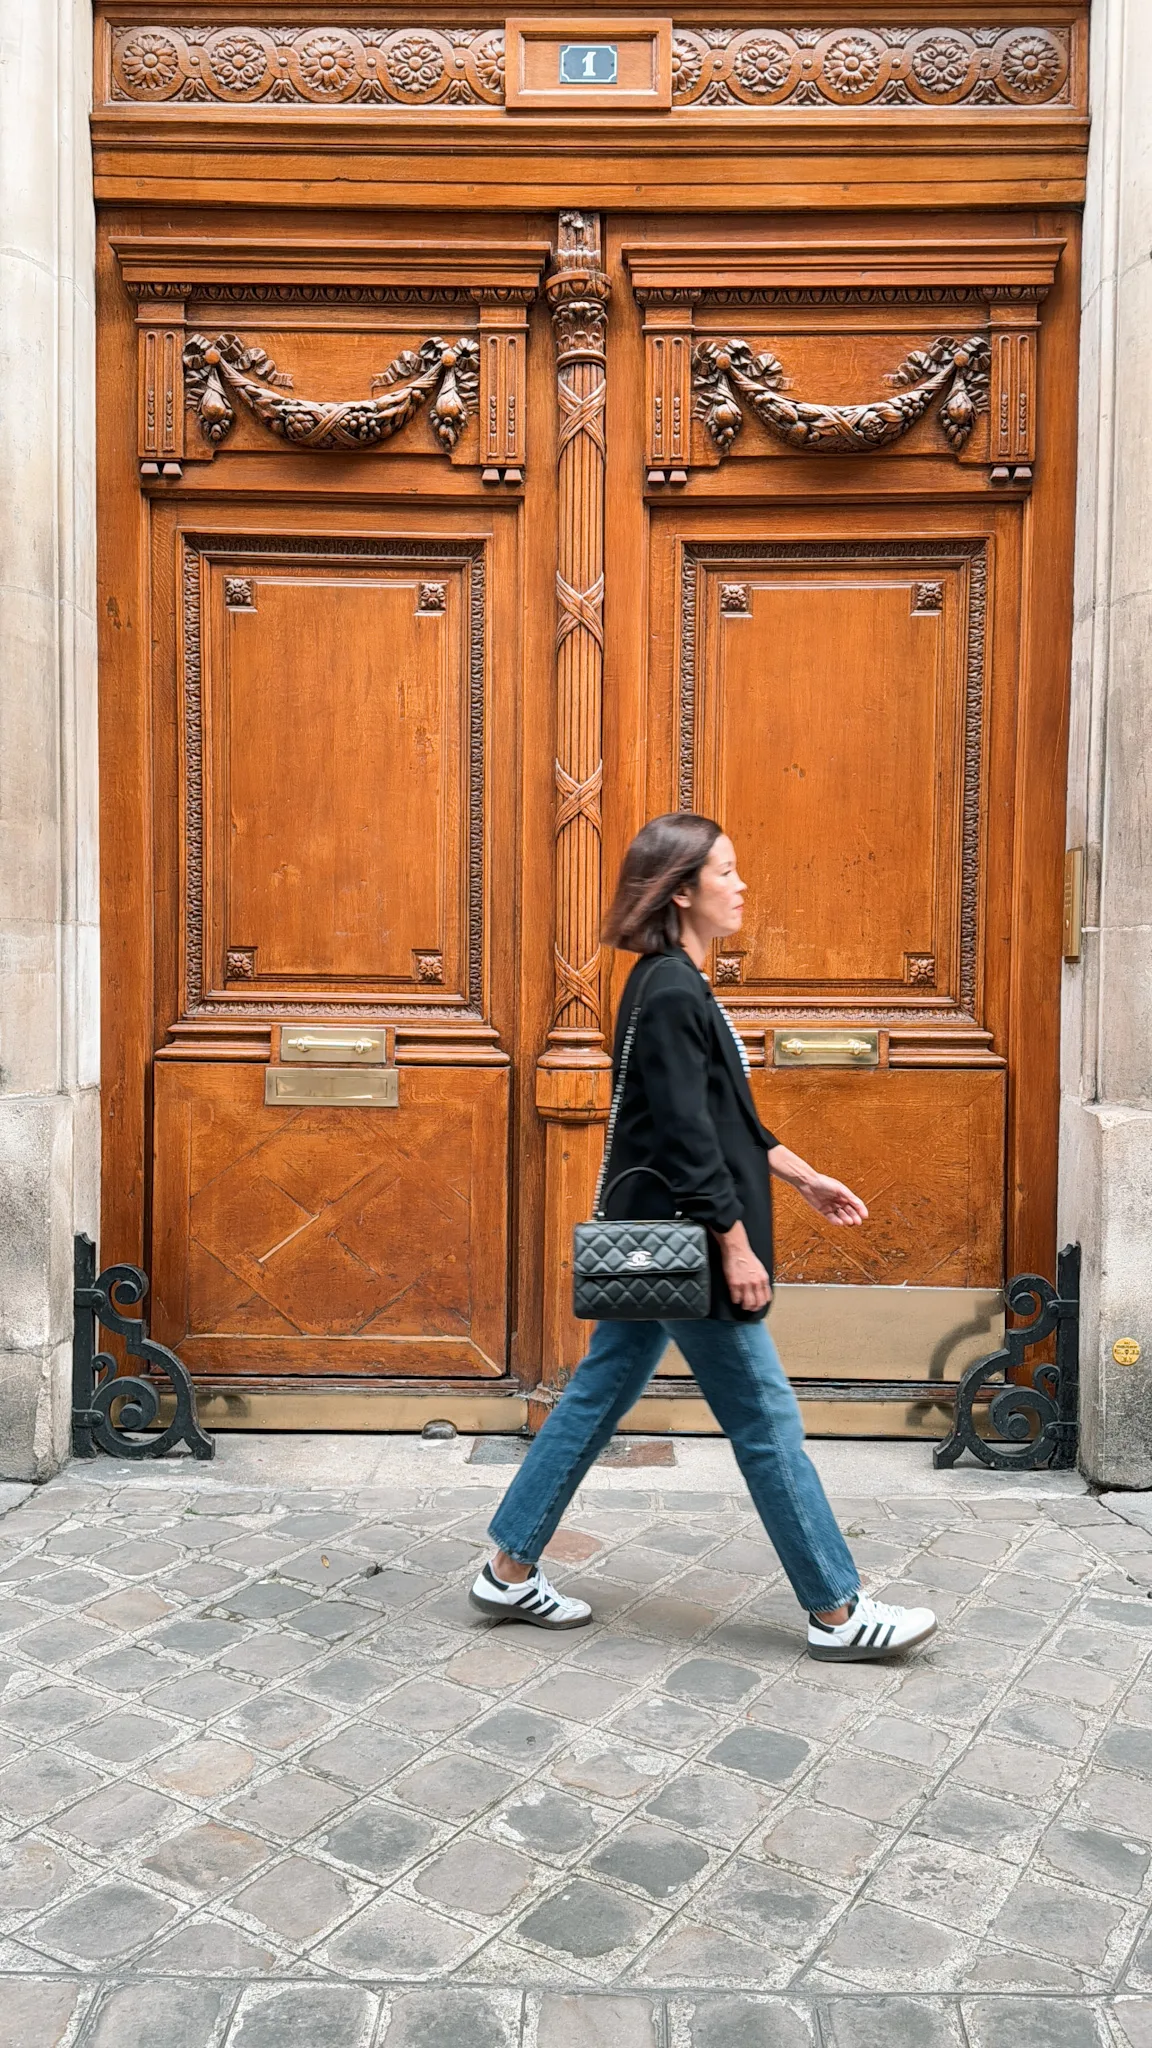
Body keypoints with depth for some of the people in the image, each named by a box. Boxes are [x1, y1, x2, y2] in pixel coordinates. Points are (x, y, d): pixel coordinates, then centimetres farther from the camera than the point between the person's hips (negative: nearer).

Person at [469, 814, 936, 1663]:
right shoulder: (670, 994, -19)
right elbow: (685, 1138, -22)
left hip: (657, 1243, 10)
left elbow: (725, 1118, 19)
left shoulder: (677, 986, 13)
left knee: (598, 1397, 15)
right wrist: (735, 1244, -19)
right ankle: (837, 1614, 15)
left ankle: (511, 1572, 25)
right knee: (766, 1418, 1)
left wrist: (803, 1177, 19)